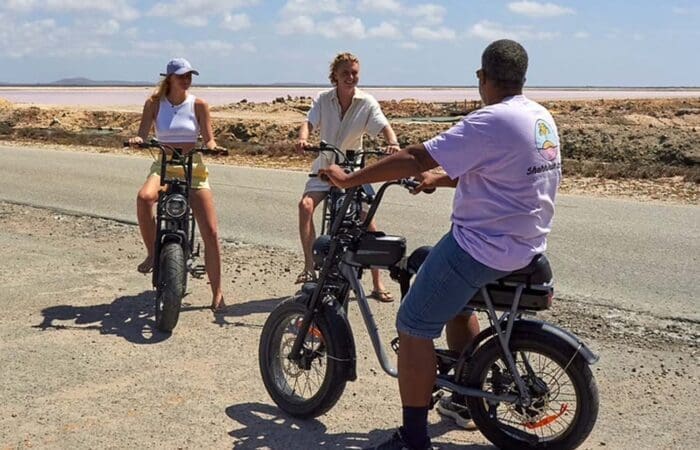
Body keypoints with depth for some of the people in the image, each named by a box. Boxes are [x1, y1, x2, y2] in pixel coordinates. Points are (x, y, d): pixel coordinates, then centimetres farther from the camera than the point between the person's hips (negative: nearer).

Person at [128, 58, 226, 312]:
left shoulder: (198, 105, 3)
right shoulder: (154, 104, 4)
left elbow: (208, 139, 2)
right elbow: (143, 134, 1)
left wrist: (212, 146, -20)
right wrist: (137, 139, -22)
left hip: (193, 167, 0)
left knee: (210, 232, -9)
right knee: (144, 197, -37)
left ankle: (217, 293, 3)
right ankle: (152, 253, -15)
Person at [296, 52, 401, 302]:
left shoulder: (366, 102, -8)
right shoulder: (323, 99, -5)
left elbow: (384, 126, -18)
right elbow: (309, 123, -17)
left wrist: (393, 143, -41)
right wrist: (303, 140, -40)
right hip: (324, 168, 1)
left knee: (367, 218, -9)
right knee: (306, 205, -25)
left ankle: (377, 284, 3)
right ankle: (310, 267, -17)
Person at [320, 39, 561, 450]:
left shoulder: (491, 122, -20)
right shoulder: (543, 118, 8)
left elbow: (416, 158, -22)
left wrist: (349, 179, -14)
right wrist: (442, 180, 23)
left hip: (482, 245, -10)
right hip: (527, 243, 10)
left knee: (414, 327, -2)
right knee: (454, 300, 31)